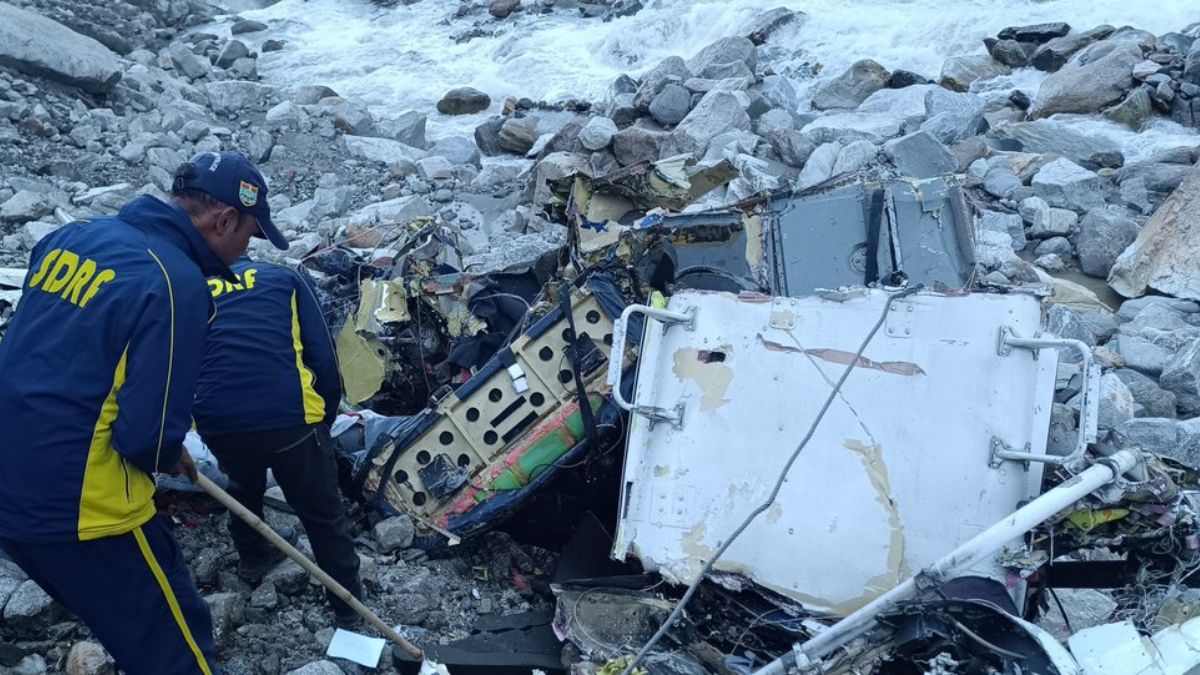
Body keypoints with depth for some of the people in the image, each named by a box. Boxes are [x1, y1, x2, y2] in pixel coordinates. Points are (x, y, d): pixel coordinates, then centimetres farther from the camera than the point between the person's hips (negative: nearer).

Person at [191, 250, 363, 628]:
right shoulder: (287, 279, 17)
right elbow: (324, 359, 6)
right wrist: (325, 420, 19)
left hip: (219, 423, 3)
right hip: (289, 416, -2)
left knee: (243, 489, 36)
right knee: (323, 517, 14)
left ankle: (252, 561, 54)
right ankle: (349, 612, 22)